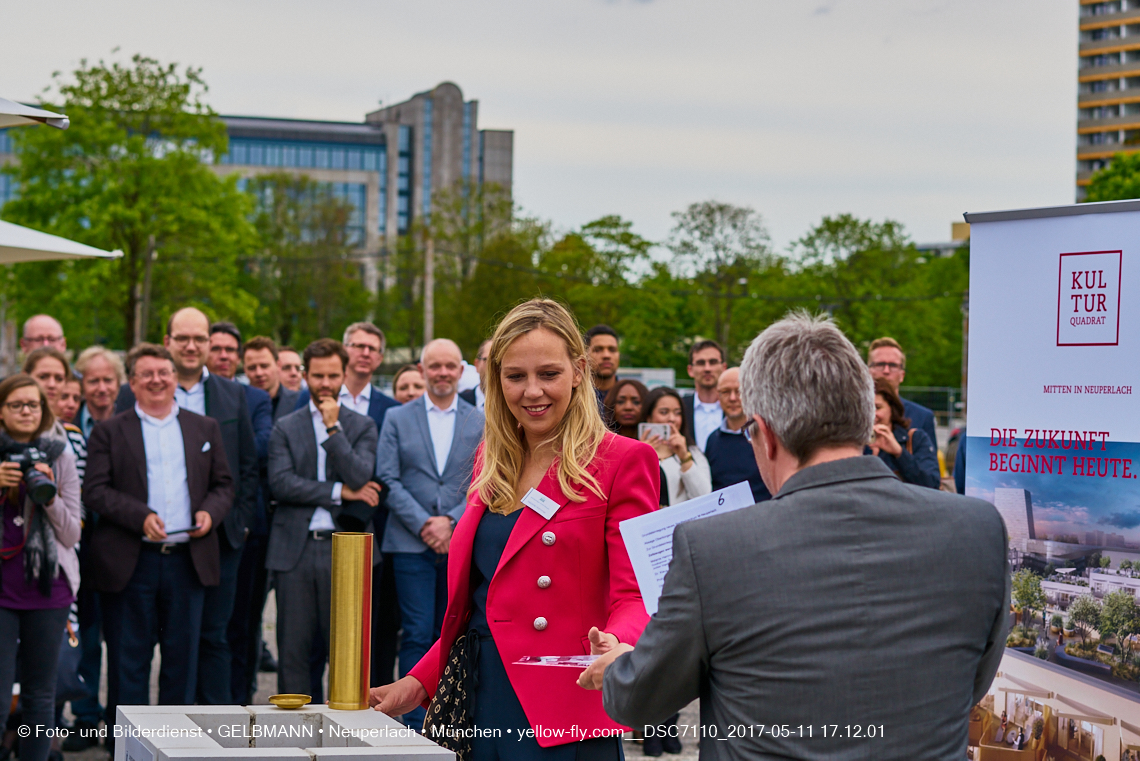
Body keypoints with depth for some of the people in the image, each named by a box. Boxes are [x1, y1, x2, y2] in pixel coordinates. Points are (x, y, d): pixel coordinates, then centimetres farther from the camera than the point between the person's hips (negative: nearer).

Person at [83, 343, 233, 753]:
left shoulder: (206, 429, 13)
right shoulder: (110, 431, 4)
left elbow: (223, 485, 14)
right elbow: (94, 490, -4)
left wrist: (210, 512, -7)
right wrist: (141, 516, -17)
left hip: (189, 559, 3)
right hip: (130, 562, -2)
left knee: (183, 653, 7)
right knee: (129, 657, 2)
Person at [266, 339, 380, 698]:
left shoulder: (362, 426, 9)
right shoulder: (285, 428, 10)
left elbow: (359, 477, -8)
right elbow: (280, 483, -4)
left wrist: (333, 428, -10)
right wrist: (338, 492, -8)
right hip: (295, 548, 1)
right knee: (293, 649, 3)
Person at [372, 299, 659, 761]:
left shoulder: (622, 461, -6)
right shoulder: (491, 462, 14)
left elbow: (634, 596, -11)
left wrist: (616, 647, -31)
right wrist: (419, 683, 11)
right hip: (479, 704, 6)